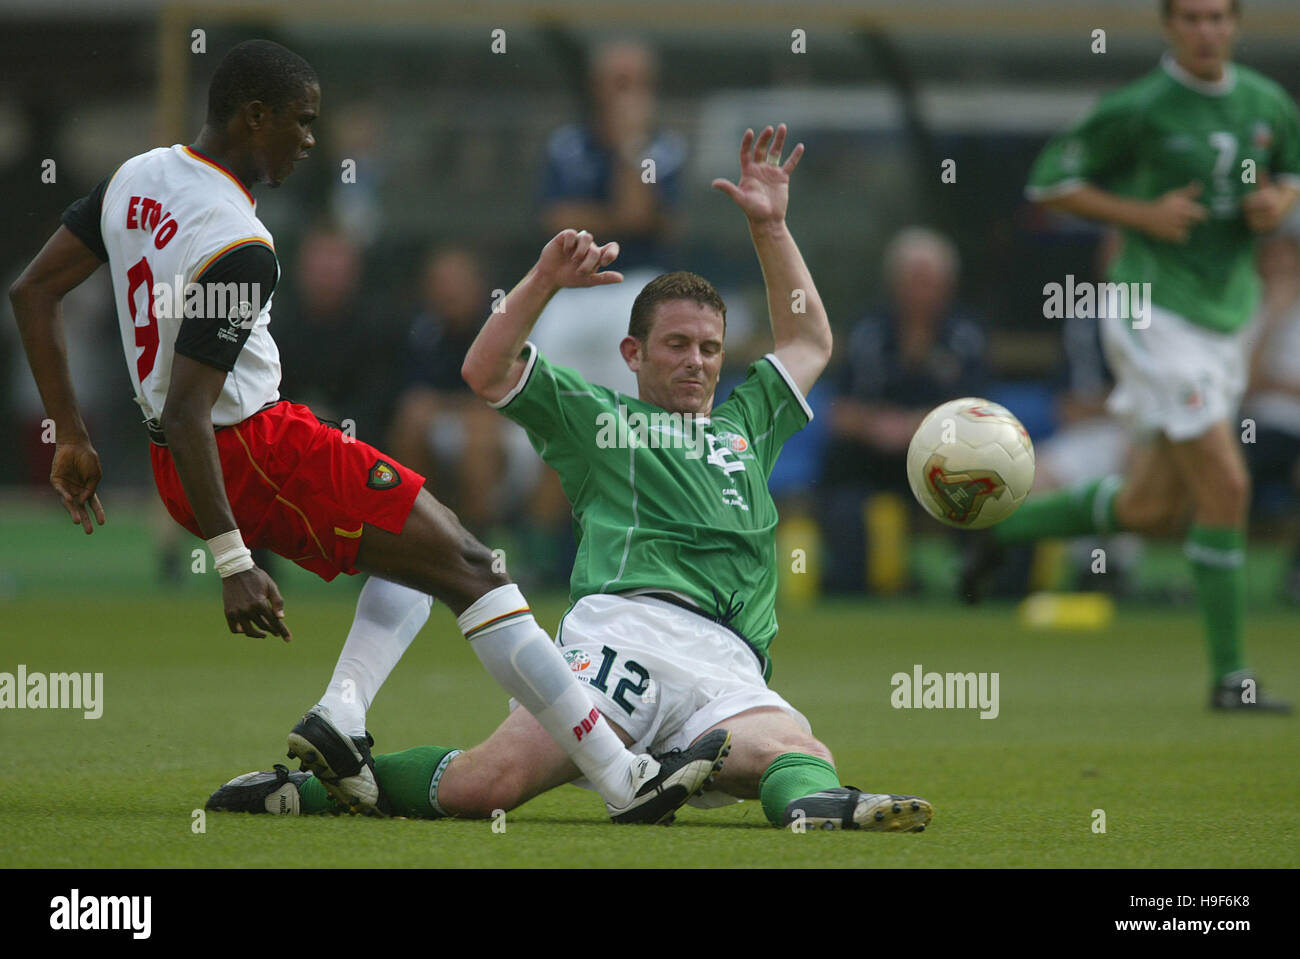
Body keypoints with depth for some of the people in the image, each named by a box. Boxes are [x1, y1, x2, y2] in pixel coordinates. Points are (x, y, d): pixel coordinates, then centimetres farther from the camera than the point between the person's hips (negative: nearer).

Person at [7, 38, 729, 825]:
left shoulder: (135, 178, 5)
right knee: (465, 565, -7)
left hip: (174, 465, 10)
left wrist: (73, 438, 16)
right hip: (255, 451, -10)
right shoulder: (241, 249, -22)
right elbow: (184, 413, -26)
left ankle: (340, 717, 4)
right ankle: (625, 781, -11)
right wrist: (233, 565, -24)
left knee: (424, 539, 23)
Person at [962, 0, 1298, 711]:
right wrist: (1144, 214, -16)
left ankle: (1006, 526, 33)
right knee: (1225, 487, -13)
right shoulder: (1139, 110, -10)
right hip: (1158, 318, -7)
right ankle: (1229, 675, -4)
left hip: (1225, 320, 7)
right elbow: (1048, 181, -5)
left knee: (1151, 509, 11)